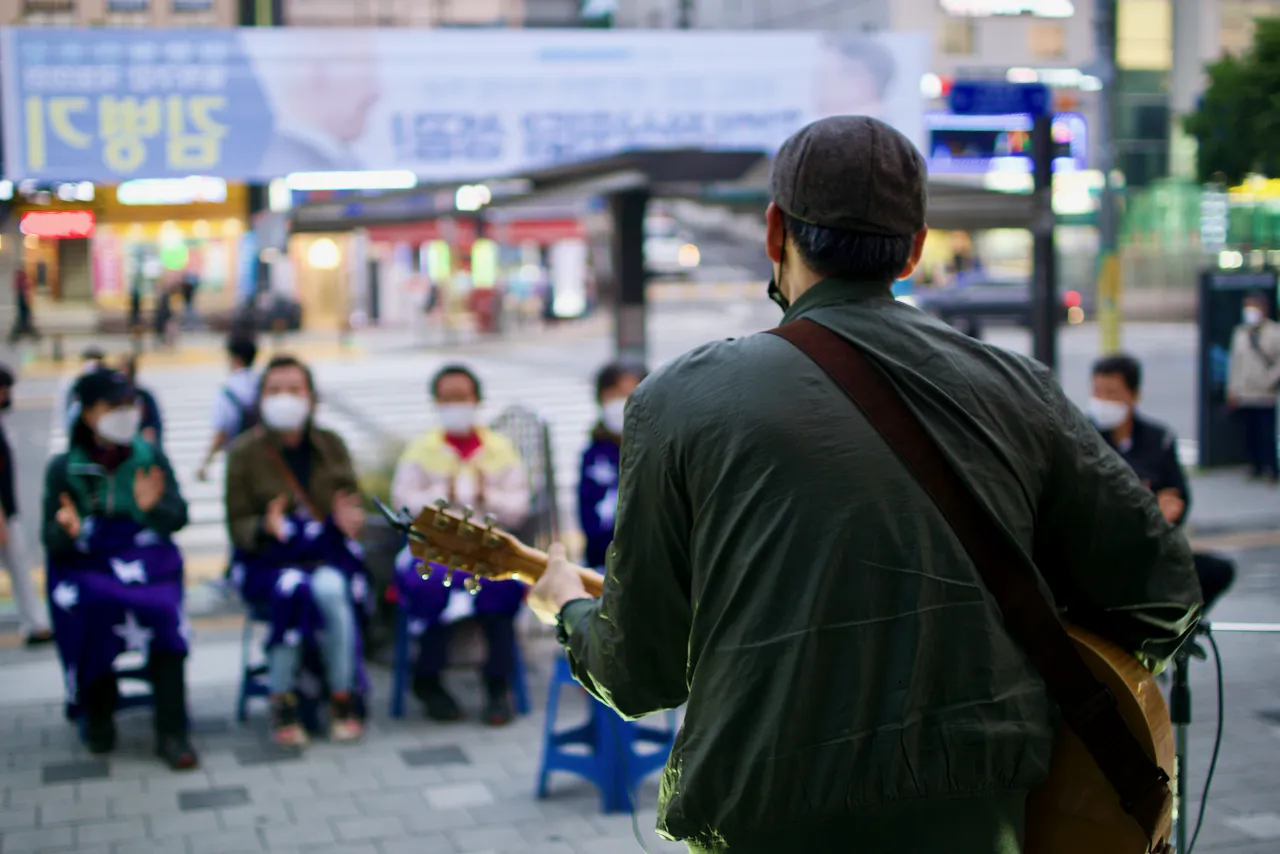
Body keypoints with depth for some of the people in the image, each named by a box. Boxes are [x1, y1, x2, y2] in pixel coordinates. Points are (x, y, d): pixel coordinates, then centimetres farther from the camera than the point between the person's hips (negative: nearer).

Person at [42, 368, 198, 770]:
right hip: (88, 567, 0)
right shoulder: (63, 468, 4)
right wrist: (69, 531, -22)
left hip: (146, 560, 1)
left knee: (164, 611, -29)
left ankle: (171, 733, -23)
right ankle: (98, 715, -6)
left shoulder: (150, 457, 6)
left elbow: (178, 518, 1)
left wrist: (153, 507, -21)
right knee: (92, 608, -32)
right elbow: (53, 543, 1)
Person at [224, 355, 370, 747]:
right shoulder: (244, 451, 2)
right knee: (294, 588, -34)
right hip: (268, 559, -1)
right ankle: (282, 702, -19)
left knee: (329, 588, -33)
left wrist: (349, 519, -16)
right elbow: (237, 525, -1)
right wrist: (266, 527, -24)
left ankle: (344, 698, -17)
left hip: (327, 553, 1)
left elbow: (354, 503, 9)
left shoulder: (331, 445, 9)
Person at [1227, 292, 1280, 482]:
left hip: (1265, 396, -4)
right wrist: (1231, 390, 10)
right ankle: (1256, 466, 19)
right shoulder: (1240, 332, 12)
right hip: (1243, 395, 4)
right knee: (1250, 434, 7)